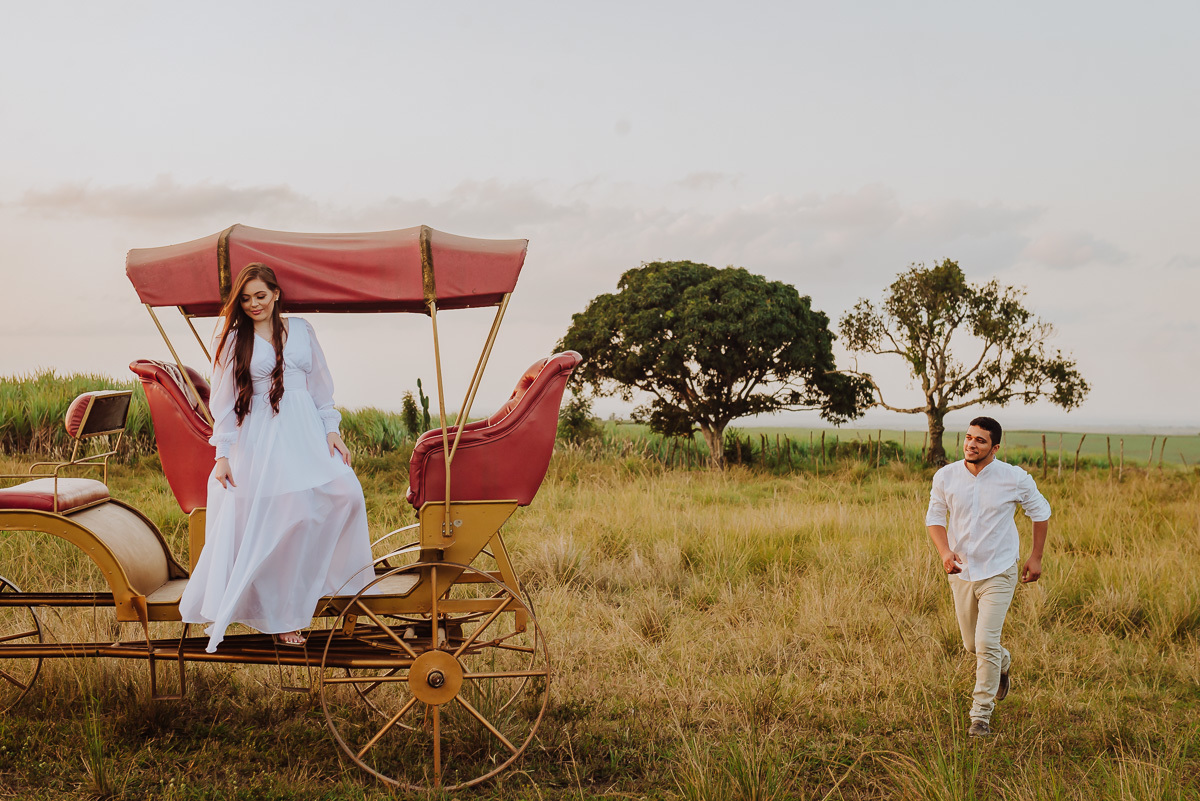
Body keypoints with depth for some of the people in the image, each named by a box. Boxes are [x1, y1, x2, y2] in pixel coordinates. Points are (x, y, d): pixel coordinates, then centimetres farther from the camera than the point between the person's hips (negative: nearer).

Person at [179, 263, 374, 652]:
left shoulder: (300, 329, 10)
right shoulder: (235, 340, 4)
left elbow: (320, 385, 13)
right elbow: (224, 402, 4)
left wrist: (331, 431, 5)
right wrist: (223, 455, -1)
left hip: (304, 433, 3)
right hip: (260, 441, -2)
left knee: (344, 492, -16)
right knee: (266, 525, -6)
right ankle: (279, 616, 4)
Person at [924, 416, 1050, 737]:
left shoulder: (1015, 479, -11)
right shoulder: (946, 476, -6)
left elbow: (1040, 512, 5)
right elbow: (934, 517, 3)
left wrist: (1036, 557, 4)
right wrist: (944, 551, -15)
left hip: (998, 572, -3)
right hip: (961, 571, 4)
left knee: (986, 643, -13)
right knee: (971, 644, 15)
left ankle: (981, 715, 1)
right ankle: (1002, 664, 50)